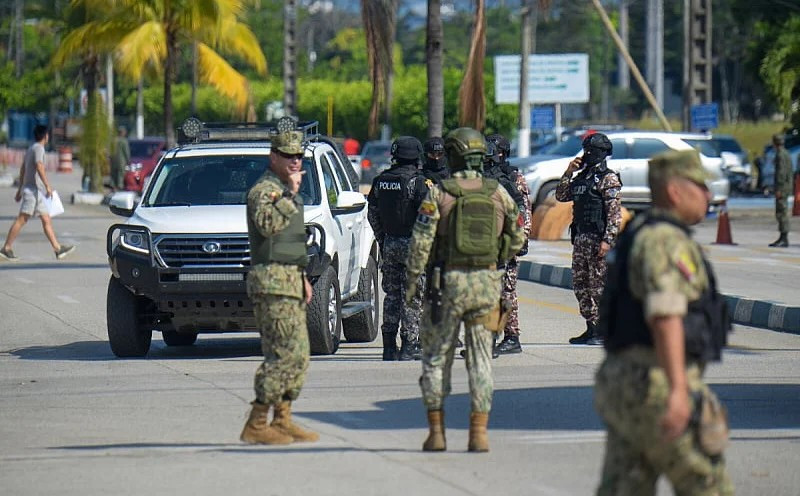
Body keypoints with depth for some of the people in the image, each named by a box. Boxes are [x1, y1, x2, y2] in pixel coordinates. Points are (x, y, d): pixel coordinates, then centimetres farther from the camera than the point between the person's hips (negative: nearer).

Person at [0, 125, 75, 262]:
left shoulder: (31, 149, 18)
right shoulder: (38, 148, -10)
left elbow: (22, 170, 22)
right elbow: (39, 167, -22)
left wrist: (20, 189, 26)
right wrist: (48, 185, -23)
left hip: (36, 191, 10)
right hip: (32, 188, -10)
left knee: (47, 220, 7)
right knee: (21, 220, -9)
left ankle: (58, 248, 6)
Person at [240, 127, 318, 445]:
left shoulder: (287, 193, 22)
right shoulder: (263, 190, -9)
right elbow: (267, 224, -29)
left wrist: (302, 276, 25)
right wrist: (291, 195, -25)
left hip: (290, 281, 10)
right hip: (272, 280, -10)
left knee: (298, 355, 10)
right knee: (286, 353, -16)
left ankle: (283, 421, 14)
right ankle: (256, 425, -15)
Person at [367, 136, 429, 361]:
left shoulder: (380, 181, 6)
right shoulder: (417, 182, -13)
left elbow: (372, 214, 12)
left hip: (389, 244, 6)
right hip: (411, 243, -6)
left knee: (392, 295, 12)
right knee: (412, 297, -1)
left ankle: (389, 346, 11)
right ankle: (409, 345, -3)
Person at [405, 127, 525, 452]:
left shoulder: (439, 194, -6)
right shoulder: (498, 193, 4)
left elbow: (421, 243, -10)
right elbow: (517, 239, 10)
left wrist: (411, 280, -2)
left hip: (448, 281, -2)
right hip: (487, 282, 2)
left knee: (436, 358, 8)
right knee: (481, 360, 6)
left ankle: (436, 432, 6)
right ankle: (479, 433, 1)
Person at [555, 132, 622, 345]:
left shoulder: (608, 179, -9)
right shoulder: (582, 177, 16)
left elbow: (615, 213, -14)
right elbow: (561, 196, 21)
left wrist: (607, 240, -21)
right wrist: (568, 173, 9)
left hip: (598, 239, -9)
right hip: (580, 238, 9)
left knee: (599, 285, -8)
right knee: (580, 284, 10)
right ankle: (592, 328, 16)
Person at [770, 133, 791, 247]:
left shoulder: (780, 154, -14)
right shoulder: (785, 153, 18)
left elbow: (781, 172, -21)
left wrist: (779, 189, -22)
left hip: (782, 187, -10)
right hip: (786, 187, 10)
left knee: (782, 213, -10)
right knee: (782, 213, 12)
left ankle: (784, 239, -12)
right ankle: (782, 238, 15)